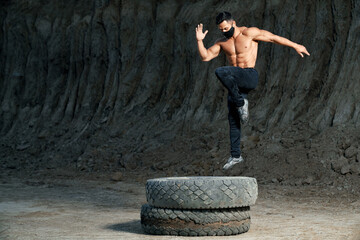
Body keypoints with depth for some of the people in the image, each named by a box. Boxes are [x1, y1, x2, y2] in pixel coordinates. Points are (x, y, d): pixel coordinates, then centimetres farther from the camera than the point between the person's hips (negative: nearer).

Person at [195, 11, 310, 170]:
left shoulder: (248, 33, -4)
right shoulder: (222, 42, 12)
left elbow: (273, 38, 1)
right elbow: (205, 57, 7)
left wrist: (295, 46, 5)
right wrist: (199, 40, -9)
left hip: (250, 77, -6)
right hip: (235, 83, 6)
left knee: (220, 72, -32)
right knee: (233, 119, 4)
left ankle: (241, 103, -17)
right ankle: (235, 155, 12)